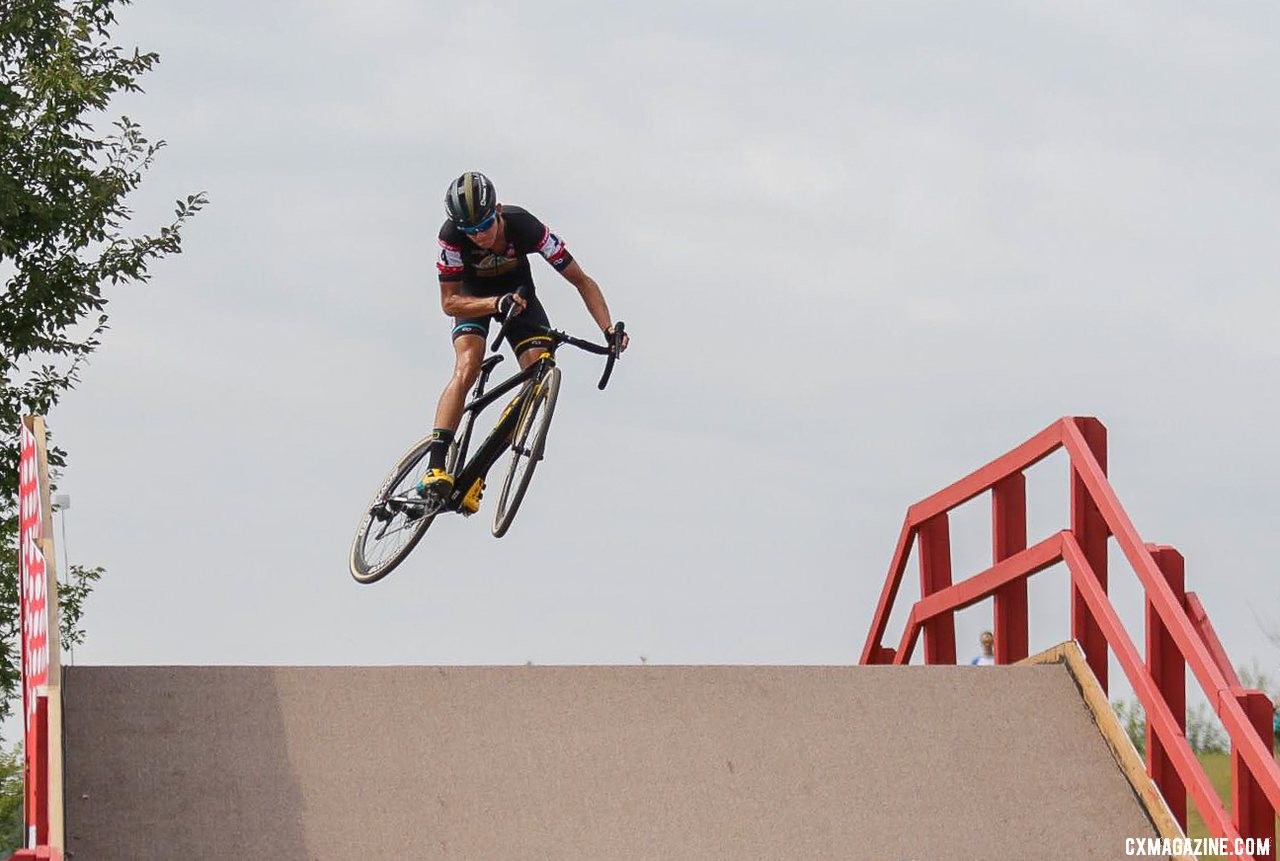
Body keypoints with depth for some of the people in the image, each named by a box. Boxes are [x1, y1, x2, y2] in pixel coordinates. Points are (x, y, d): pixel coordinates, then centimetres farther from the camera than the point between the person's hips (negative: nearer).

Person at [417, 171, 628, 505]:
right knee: (467, 367, -28)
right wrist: (497, 304, -44)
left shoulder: (525, 227, -34)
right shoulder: (452, 236, -34)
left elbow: (582, 281, -26)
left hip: (517, 291, 1)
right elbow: (449, 302, -26)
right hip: (472, 295, -1)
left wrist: (609, 330, -38)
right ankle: (435, 468, -32)